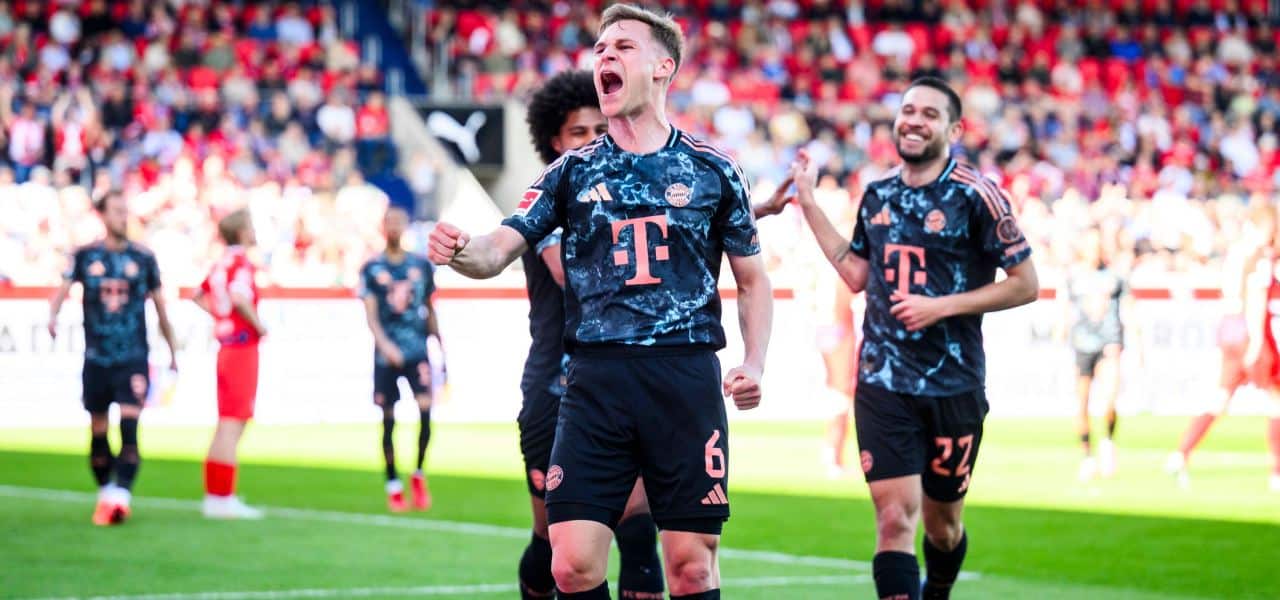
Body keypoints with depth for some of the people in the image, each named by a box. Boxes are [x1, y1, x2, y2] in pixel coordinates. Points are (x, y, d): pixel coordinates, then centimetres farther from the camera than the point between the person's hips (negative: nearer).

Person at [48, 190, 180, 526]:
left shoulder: (143, 258, 4)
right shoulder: (85, 256, 3)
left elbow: (160, 308, 12)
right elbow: (63, 290, -7)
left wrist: (173, 353, 17)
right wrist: (53, 316, -29)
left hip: (134, 359, -1)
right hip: (97, 357, 1)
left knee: (129, 427, -14)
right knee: (98, 431, 8)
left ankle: (121, 495, -19)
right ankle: (105, 493, 21)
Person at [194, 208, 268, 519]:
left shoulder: (221, 263, 12)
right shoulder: (241, 261, -14)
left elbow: (198, 295, 23)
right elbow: (238, 297, -29)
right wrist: (258, 324, -17)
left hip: (226, 348, 9)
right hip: (242, 345, -9)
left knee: (227, 423, 13)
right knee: (233, 422, -7)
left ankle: (215, 495, 16)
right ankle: (224, 498, -7)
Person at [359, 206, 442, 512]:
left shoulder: (422, 266, 9)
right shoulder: (372, 269, 2)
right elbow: (371, 314, -5)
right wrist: (384, 345, -20)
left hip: (418, 351, 1)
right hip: (387, 355, -1)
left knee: (425, 408, -15)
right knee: (388, 421, 2)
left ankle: (419, 475, 5)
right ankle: (394, 487, 14)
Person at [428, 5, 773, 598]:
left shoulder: (712, 169, 8)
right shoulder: (573, 170, 11)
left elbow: (752, 280, 14)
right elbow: (498, 249, 2)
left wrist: (754, 364, -2)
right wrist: (459, 252, -22)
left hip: (687, 377, -1)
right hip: (596, 378, 1)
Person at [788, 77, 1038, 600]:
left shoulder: (975, 196, -7)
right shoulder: (877, 195, 9)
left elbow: (1025, 285, -6)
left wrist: (943, 306, -15)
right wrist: (809, 203, 16)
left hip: (954, 385, -2)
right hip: (882, 381, 3)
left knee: (942, 524, 11)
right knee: (895, 518, -11)